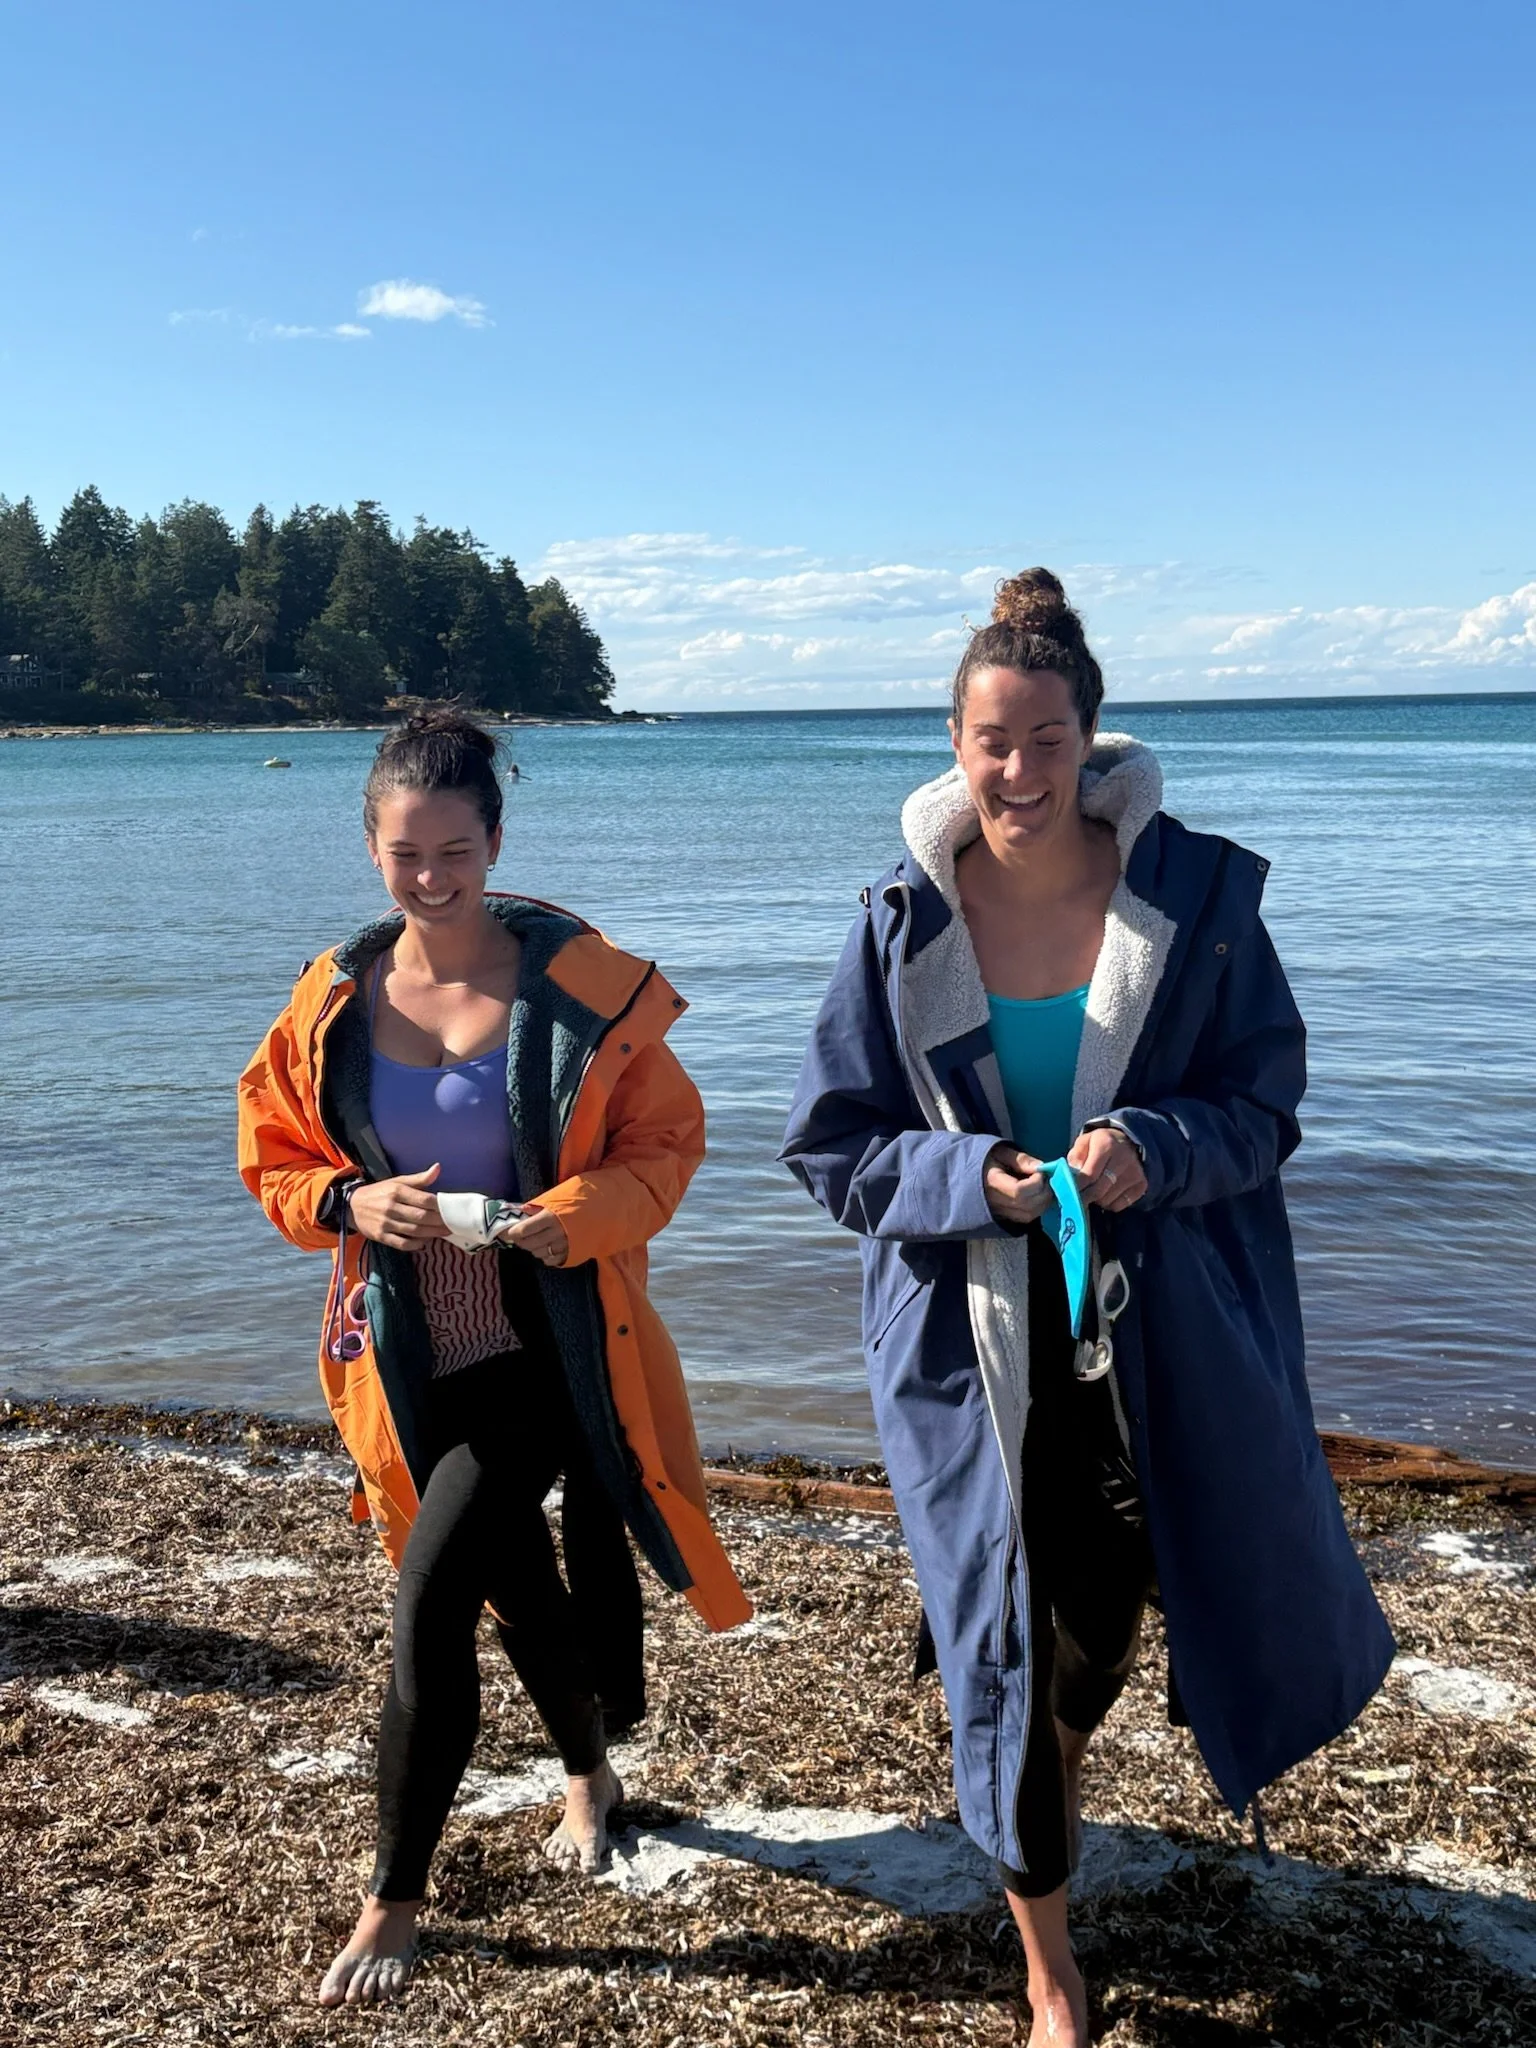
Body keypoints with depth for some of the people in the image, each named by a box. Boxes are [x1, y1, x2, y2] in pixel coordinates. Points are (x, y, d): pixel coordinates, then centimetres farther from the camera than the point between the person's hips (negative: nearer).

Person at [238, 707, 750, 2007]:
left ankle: (396, 1899, 9)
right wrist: (355, 1202, -14)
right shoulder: (336, 1000, -1)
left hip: (550, 1350, -4)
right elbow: (274, 1162, 7)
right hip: (415, 1363, 4)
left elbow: (666, 1142, -5)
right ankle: (589, 1776, 50)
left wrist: (578, 1214, -23)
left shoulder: (576, 979, -10)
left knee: (432, 1596, -13)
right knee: (519, 1589, 19)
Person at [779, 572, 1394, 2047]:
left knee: (1109, 1608, 13)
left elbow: (1264, 1104, -2)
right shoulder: (905, 922, -5)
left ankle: (1054, 1773, 53)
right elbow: (832, 1146, -1)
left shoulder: (1195, 893, -6)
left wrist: (1152, 1150, -23)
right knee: (999, 1641, 6)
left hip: (1155, 1333, 0)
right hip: (970, 1344, 0)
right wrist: (974, 1179, -19)